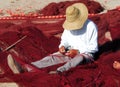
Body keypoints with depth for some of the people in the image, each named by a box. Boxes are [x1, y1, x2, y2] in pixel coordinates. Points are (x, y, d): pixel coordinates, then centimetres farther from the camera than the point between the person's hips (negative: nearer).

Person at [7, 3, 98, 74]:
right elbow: (64, 39, 14)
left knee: (79, 58, -42)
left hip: (86, 54, -5)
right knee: (52, 57, -19)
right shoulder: (69, 25, 4)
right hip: (71, 52, 5)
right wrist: (62, 46, -9)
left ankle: (58, 72, -69)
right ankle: (25, 68, -41)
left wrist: (77, 51, -19)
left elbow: (94, 47, -11)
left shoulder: (91, 26, -14)